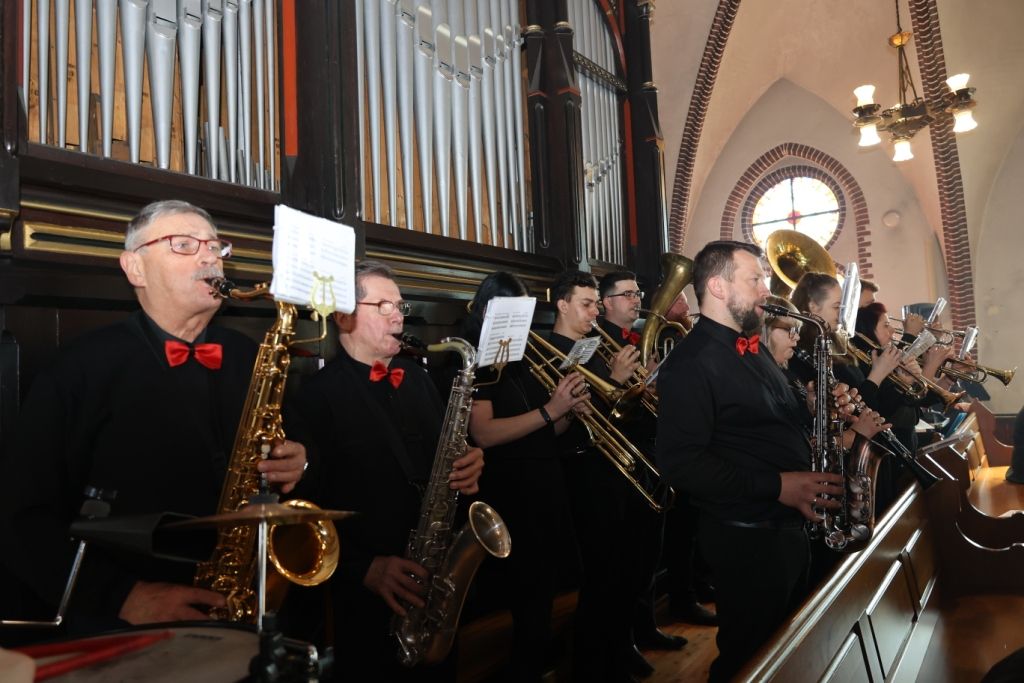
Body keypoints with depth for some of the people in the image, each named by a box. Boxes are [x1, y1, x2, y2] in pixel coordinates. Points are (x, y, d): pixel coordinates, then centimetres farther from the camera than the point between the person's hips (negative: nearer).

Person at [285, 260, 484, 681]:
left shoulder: (417, 378, 9)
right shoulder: (315, 395, -11)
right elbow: (304, 504, -16)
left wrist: (466, 467, -6)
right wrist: (364, 568, -22)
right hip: (366, 594, -6)